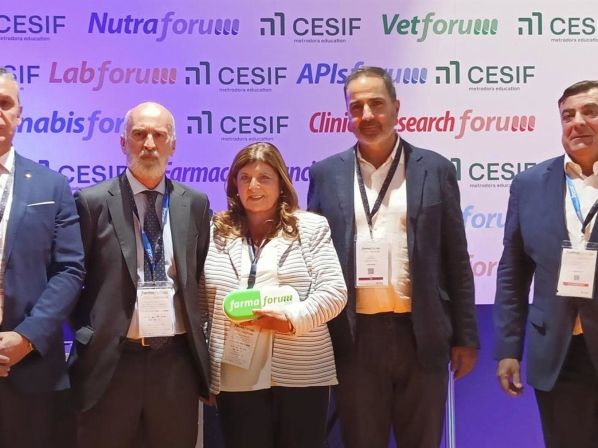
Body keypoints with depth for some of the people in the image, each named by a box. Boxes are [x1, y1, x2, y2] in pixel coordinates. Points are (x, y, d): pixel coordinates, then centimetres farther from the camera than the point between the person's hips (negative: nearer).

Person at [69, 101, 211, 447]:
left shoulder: (195, 203, 7)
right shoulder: (93, 201, -2)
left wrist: (202, 350, 9)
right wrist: (87, 337, -4)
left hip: (178, 360, 3)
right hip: (110, 362, -2)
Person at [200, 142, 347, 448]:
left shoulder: (311, 227, 3)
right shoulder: (216, 232, 9)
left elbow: (334, 291, -4)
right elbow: (199, 300, 10)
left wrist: (290, 319, -18)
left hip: (301, 375, -1)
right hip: (236, 378, 2)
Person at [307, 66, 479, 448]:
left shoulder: (435, 170, 3)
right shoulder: (326, 174, 5)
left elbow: (456, 260, 4)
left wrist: (466, 337, 2)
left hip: (422, 336, 0)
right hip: (355, 339, 1)